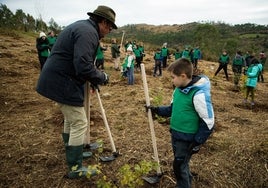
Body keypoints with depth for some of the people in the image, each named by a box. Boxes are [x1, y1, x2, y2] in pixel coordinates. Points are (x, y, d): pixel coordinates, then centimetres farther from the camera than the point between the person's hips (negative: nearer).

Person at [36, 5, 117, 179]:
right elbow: (84, 67, -29)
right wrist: (102, 77, -12)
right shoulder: (89, 32, -19)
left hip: (58, 79, 11)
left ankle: (71, 150, 45)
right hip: (63, 83, -11)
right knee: (80, 124, -2)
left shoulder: (83, 27, 15)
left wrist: (93, 79, 16)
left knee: (71, 118, 25)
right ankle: (75, 168, 11)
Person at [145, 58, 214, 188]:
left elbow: (208, 122, -20)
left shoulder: (199, 94, -25)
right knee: (181, 163, 23)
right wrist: (157, 110, 2)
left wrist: (197, 142, -16)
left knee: (179, 166, 6)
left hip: (187, 138, -7)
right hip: (175, 134, 8)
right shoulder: (178, 89, 0)